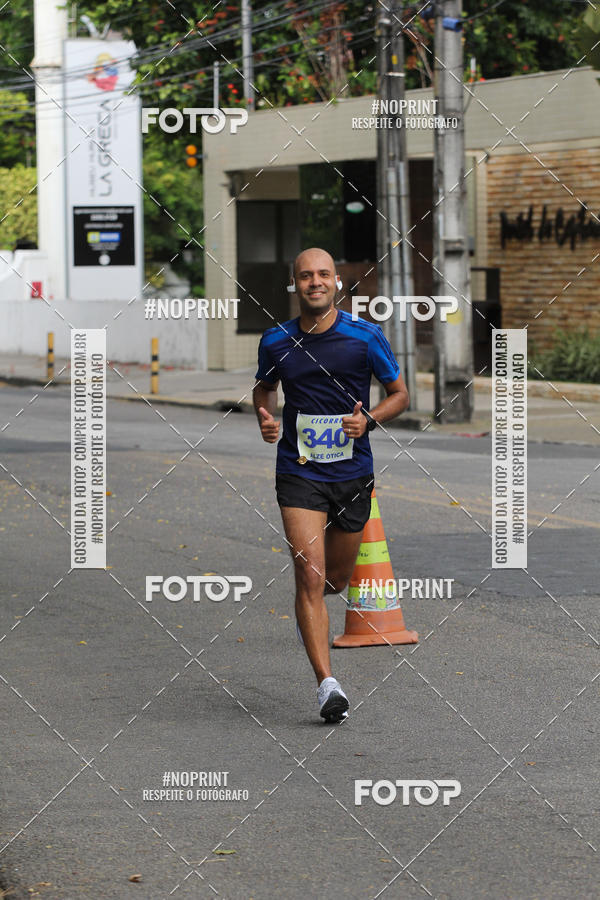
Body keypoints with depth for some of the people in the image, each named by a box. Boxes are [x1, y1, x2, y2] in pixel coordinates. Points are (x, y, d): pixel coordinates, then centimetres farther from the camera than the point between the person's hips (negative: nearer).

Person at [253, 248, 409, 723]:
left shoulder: (366, 336, -5)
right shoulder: (276, 342, -1)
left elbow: (399, 393, 5)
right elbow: (264, 387, 19)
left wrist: (369, 420, -14)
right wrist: (266, 419, -2)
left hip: (353, 472, 1)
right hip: (299, 473, -1)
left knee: (336, 579, 14)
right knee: (310, 575, -15)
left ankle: (308, 611, 51)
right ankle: (327, 684, -15)